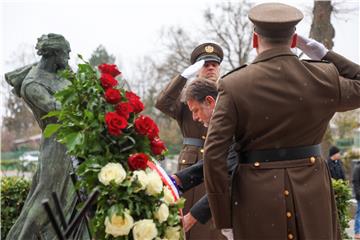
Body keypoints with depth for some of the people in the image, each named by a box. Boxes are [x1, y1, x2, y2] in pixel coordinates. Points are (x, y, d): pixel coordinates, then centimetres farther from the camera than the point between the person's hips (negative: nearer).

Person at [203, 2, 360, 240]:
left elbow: (214, 155, -11)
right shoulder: (323, 78, -4)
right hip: (311, 193, 2)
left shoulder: (234, 85, -7)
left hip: (256, 197, -1)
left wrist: (224, 217, -3)